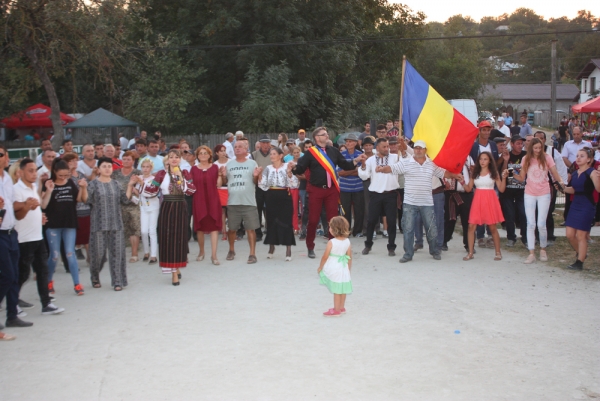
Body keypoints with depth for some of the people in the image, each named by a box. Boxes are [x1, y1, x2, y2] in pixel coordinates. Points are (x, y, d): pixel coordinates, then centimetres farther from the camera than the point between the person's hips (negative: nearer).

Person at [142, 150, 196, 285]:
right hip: (166, 208, -1)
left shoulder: (185, 174, 6)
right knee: (168, 238, -3)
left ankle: (176, 268, 18)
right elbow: (152, 191, 0)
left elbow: (192, 190, -7)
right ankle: (174, 271, 4)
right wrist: (141, 184, -11)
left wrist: (181, 178, -13)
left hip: (180, 208, 1)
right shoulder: (161, 174, 2)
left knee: (180, 238, 3)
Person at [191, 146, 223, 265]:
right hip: (199, 200, 1)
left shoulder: (215, 167, 5)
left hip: (213, 200, -1)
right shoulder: (194, 169, 7)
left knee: (214, 226, -6)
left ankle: (214, 255, -6)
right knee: (200, 226, 8)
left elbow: (219, 185, 3)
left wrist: (220, 174, -10)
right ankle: (201, 252, 26)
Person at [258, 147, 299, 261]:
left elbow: (294, 184, -9)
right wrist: (259, 177, -10)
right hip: (271, 197, 3)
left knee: (286, 221, -3)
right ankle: (271, 247, 24)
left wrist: (289, 172, -21)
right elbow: (264, 186, 5)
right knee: (271, 221, 7)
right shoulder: (268, 168, 7)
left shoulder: (287, 166, -2)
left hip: (284, 196, -3)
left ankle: (288, 249, 4)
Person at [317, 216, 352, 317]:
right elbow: (349, 258, 4)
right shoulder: (347, 242, -3)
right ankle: (341, 307, 29)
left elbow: (325, 257, -12)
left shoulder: (331, 242, -18)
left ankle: (336, 310, 11)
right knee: (342, 289, 16)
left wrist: (320, 267, 3)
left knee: (336, 290, 2)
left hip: (333, 268, -5)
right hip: (343, 268, 5)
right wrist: (349, 270, 15)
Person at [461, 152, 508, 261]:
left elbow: (501, 189, -1)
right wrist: (463, 183, -8)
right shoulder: (475, 173, 9)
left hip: (490, 201, -2)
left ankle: (498, 252, 15)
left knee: (492, 228, 2)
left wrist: (504, 178, -14)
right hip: (477, 201, 2)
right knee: (471, 226, -4)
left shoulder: (494, 173, 3)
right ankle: (470, 253, 3)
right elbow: (468, 189, 9)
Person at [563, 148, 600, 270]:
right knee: (570, 235, 8)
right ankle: (580, 253, 34)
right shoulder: (574, 173, 9)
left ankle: (579, 263, 9)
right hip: (575, 205, 7)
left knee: (581, 236, -1)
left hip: (587, 207, -7)